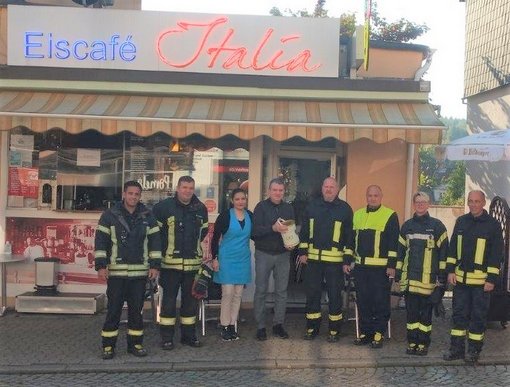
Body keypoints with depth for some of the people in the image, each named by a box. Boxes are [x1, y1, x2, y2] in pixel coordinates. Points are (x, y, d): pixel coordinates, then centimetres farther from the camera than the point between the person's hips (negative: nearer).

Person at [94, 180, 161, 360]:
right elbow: (100, 241, -1)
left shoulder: (147, 217, 8)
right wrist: (101, 265, -8)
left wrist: (155, 265, 2)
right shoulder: (110, 215, 1)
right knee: (113, 309, 1)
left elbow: (155, 242, 9)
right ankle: (108, 345, 12)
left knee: (137, 309, 8)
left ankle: (135, 343, 19)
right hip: (116, 272, -2)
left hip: (140, 272, 2)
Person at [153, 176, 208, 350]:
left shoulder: (201, 208, 6)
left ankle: (189, 334, 24)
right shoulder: (164, 206, -8)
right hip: (170, 262, -4)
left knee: (191, 300, 12)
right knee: (169, 300, 1)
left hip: (193, 263, 4)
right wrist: (163, 248, 2)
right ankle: (166, 337, 11)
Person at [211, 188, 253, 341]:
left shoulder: (250, 216, 4)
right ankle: (224, 327, 5)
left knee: (238, 294, 9)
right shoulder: (225, 216, -9)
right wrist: (215, 258, -9)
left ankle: (232, 325, 18)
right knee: (228, 293, -6)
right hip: (227, 258, -4)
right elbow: (215, 238, -5)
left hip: (243, 259, 5)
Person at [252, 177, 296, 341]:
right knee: (261, 290, 2)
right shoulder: (261, 207, -3)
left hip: (283, 254, 3)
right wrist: (273, 228, -27)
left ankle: (278, 324, 17)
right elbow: (256, 230, -13)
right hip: (264, 254, -3)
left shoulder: (288, 208, 9)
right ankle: (261, 326, 10)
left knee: (282, 291, 6)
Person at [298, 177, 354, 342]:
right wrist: (302, 252, 5)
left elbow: (349, 235, 0)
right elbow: (304, 231, 11)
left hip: (335, 259, -2)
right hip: (313, 258, 3)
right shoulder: (312, 206, 8)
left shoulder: (345, 209, 1)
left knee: (335, 295, 4)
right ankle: (312, 327, 20)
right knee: (312, 293, 8)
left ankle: (334, 330, 16)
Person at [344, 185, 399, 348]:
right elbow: (351, 239, 17)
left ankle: (379, 334, 9)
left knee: (380, 301, 0)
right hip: (360, 266, 5)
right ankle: (365, 332, 18)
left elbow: (394, 242, -6)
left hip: (381, 267, -5)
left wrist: (392, 265, -11)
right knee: (363, 301, 8)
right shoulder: (357, 215, 14)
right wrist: (347, 261, 13)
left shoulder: (390, 215, -2)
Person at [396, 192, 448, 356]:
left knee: (426, 312, 3)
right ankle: (412, 342, 19)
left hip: (428, 279, -3)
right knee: (411, 311, 8)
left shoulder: (437, 226, 0)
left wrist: (442, 276, -5)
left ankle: (423, 343, 14)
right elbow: (401, 251, 14)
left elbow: (443, 252, -1)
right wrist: (398, 274, 11)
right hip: (409, 278, 3)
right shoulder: (407, 226, 11)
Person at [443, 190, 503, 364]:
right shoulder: (461, 222, 7)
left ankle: (474, 350, 16)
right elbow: (453, 248, 10)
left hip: (481, 280, -4)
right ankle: (457, 348, 19)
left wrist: (492, 279, -11)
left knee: (478, 315, 5)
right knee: (459, 313, 10)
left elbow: (497, 254, -7)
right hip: (461, 278, 4)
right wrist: (451, 271, 3)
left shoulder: (492, 224, -5)